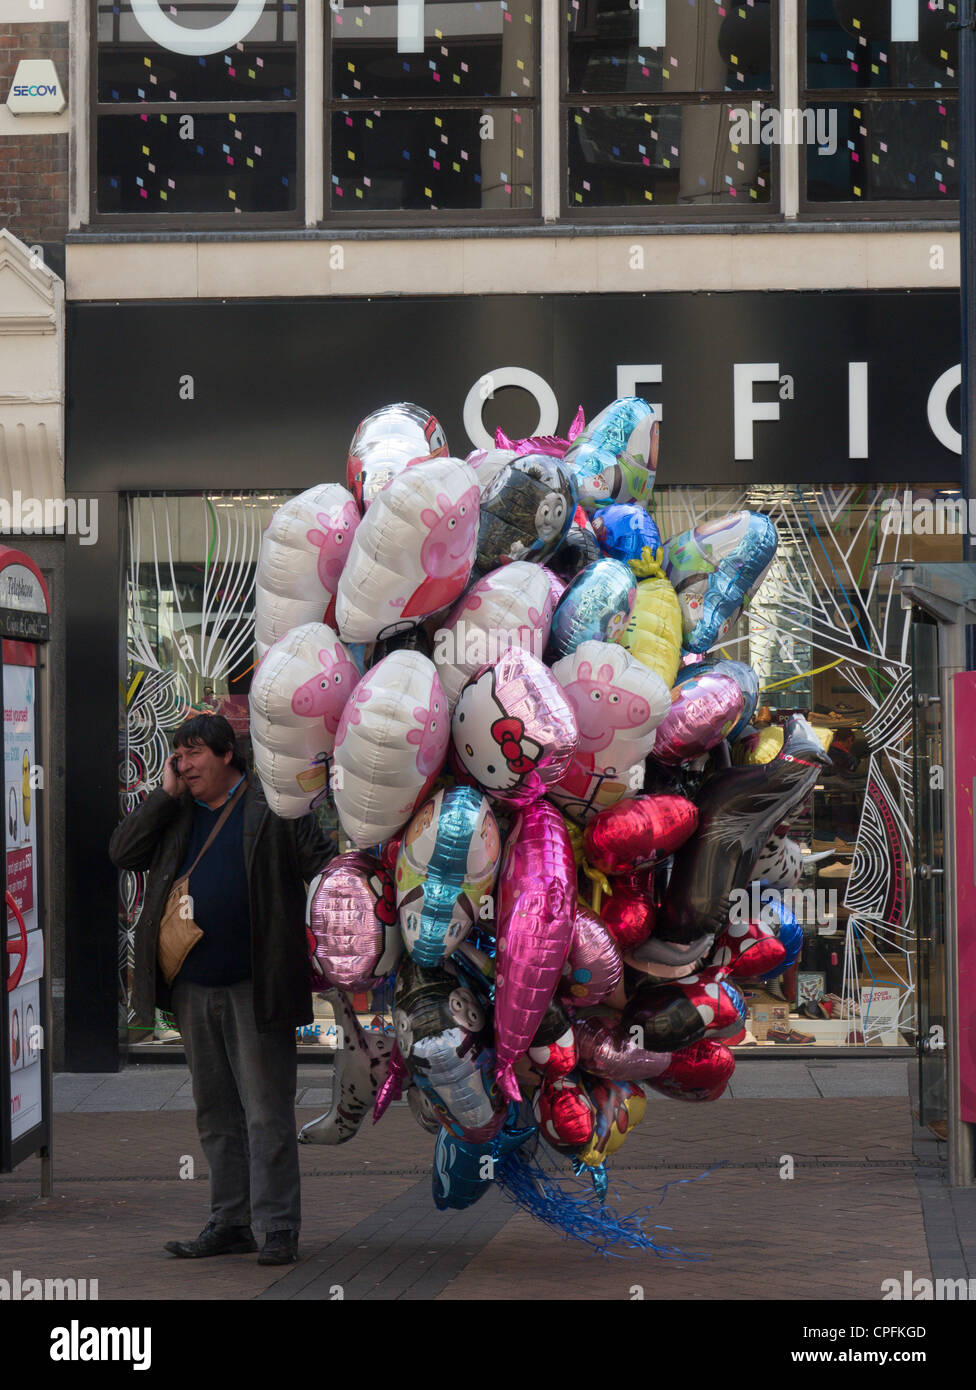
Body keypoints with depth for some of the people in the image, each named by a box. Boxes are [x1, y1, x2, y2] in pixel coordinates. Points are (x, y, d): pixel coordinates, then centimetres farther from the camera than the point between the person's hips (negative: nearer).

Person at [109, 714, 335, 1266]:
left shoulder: (274, 806, -2)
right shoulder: (175, 814, 13)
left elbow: (324, 864, -2)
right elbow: (122, 853, 3)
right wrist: (166, 795, -2)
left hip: (255, 988, -6)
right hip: (194, 988, 6)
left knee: (267, 1111, -5)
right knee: (216, 1113, 12)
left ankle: (278, 1226, -1)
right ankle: (231, 1222, 19)